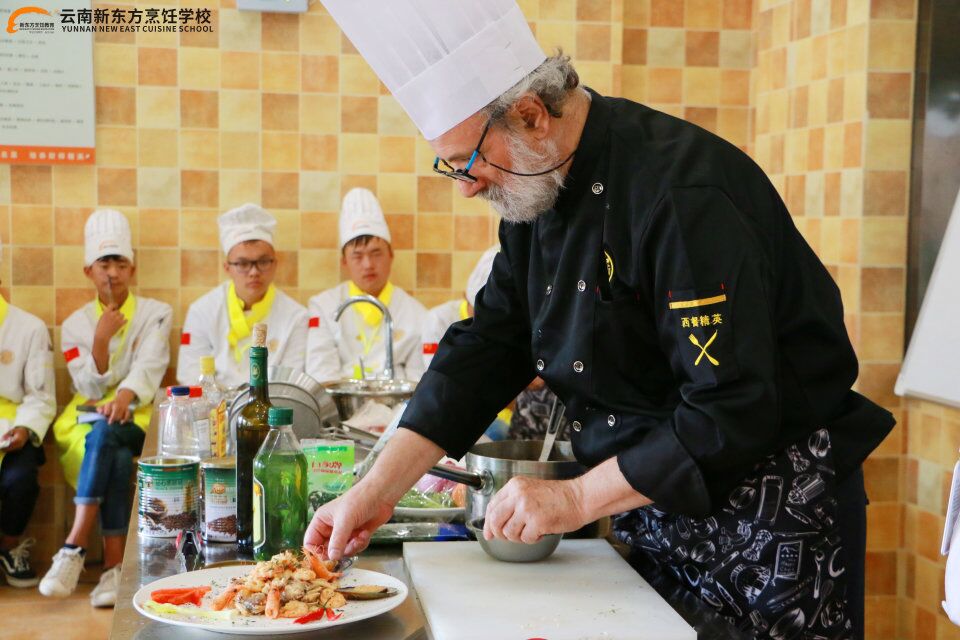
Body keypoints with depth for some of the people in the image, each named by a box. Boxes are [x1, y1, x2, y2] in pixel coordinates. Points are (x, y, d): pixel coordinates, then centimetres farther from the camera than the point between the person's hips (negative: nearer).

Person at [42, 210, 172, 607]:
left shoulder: (155, 314, 6)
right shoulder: (75, 325, 10)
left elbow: (149, 365, -12)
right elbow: (91, 388, 0)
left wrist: (124, 395, -34)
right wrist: (100, 339, -16)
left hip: (137, 420, -1)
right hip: (87, 421, 1)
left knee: (105, 433, -38)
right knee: (117, 459, -35)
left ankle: (74, 548, -40)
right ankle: (115, 565, -40)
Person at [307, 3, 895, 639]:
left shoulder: (683, 193, -27)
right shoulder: (537, 192, 1)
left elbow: (735, 412, -29)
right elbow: (485, 348, 3)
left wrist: (577, 499, -22)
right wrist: (379, 489, -4)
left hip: (769, 516, -8)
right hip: (655, 511, 8)